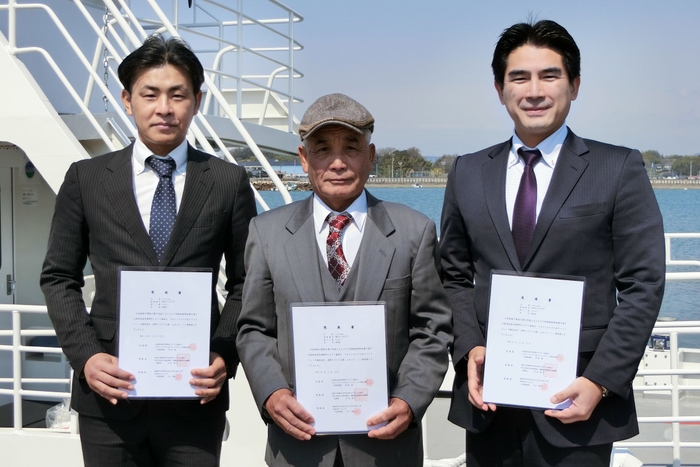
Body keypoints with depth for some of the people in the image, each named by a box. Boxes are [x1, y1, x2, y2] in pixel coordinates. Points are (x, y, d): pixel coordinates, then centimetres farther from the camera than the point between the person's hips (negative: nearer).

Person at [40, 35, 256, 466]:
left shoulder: (229, 182, 3)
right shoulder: (86, 179, 5)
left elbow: (245, 283, 6)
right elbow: (59, 277, 8)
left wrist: (226, 357, -8)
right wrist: (84, 356, -5)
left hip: (196, 393, 0)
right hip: (109, 389, 1)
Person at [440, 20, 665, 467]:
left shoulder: (619, 169, 0)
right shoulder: (468, 172, 9)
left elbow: (642, 286, -4)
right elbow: (455, 277, 11)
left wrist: (600, 381, -12)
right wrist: (470, 349, -5)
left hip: (577, 403, -2)